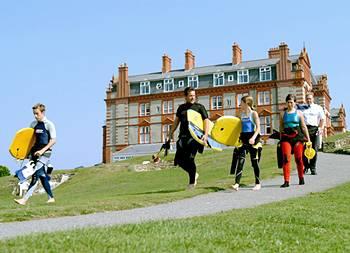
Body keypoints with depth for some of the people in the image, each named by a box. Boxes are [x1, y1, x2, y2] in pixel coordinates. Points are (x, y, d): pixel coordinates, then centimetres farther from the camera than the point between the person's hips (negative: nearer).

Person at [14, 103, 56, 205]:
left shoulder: (49, 124, -6)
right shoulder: (33, 124, 11)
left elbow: (53, 140, -9)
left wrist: (42, 150, -18)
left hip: (44, 153, -6)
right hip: (34, 153, 7)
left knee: (35, 176, -14)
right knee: (42, 177, 10)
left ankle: (24, 199, -18)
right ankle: (51, 198, 22)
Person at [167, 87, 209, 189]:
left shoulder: (199, 107, 3)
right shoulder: (181, 108, 15)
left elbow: (206, 120, -3)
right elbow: (176, 121, 23)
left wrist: (205, 134, -16)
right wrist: (170, 134, 19)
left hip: (194, 137, -4)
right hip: (183, 137, 5)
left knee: (189, 158, -11)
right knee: (179, 159, 0)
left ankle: (192, 182, 6)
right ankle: (194, 174, 25)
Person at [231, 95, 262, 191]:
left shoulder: (253, 113, -4)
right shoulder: (241, 114, 12)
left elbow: (258, 128, -11)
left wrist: (253, 137, -24)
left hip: (252, 139, -4)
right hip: (243, 139, 5)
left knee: (254, 162, 4)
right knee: (240, 160, -7)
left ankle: (258, 183, 17)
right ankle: (237, 183, -13)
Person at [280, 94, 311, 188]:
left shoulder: (299, 113, 7)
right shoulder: (283, 114, 10)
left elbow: (304, 127, 8)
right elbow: (281, 128, 13)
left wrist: (308, 139, 5)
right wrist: (281, 139, 10)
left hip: (297, 137, 0)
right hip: (286, 137, 1)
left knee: (299, 158, 3)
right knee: (286, 158, -10)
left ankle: (301, 179, 22)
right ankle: (286, 181, -11)